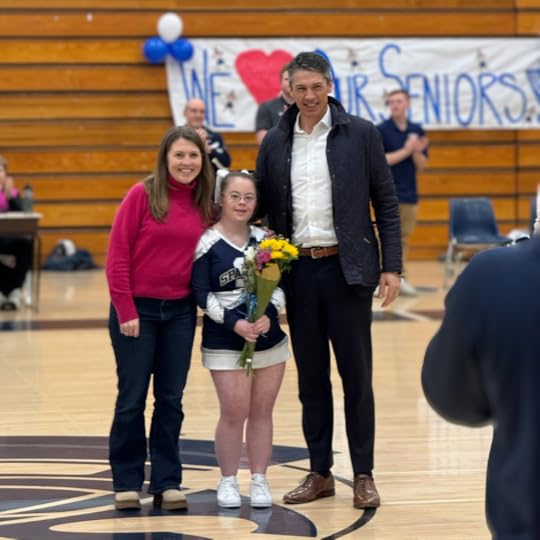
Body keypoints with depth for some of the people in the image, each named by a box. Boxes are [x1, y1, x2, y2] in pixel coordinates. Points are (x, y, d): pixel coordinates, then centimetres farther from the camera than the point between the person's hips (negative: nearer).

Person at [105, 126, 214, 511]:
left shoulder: (204, 204, 5)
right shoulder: (143, 195, -8)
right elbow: (117, 254, -9)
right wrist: (126, 311, -11)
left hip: (181, 312, 4)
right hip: (136, 309, -4)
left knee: (171, 400, 8)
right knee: (132, 399, 3)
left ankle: (167, 482, 16)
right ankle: (127, 482, 12)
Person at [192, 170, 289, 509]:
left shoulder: (264, 240, 4)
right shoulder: (207, 243, -6)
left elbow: (279, 285, 4)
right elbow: (202, 294, -8)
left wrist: (269, 314, -14)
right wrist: (234, 322, -18)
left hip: (269, 338, 3)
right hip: (225, 342, -3)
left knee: (262, 411, 7)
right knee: (234, 412, -6)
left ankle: (259, 480, 17)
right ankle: (228, 481, 9)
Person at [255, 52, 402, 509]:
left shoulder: (360, 134, -1)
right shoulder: (276, 142, 7)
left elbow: (386, 202, -1)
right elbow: (262, 205, 12)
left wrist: (392, 266, -6)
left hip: (347, 268, -3)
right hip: (298, 270, 3)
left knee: (356, 374, 1)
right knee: (310, 376, 9)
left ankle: (364, 475, 9)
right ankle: (320, 472, 17)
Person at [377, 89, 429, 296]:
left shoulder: (417, 130, 8)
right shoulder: (381, 130, -6)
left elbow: (421, 164, 8)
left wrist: (417, 151, -13)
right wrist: (405, 151, -17)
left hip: (409, 193, 5)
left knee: (404, 239, 9)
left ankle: (401, 279, 15)